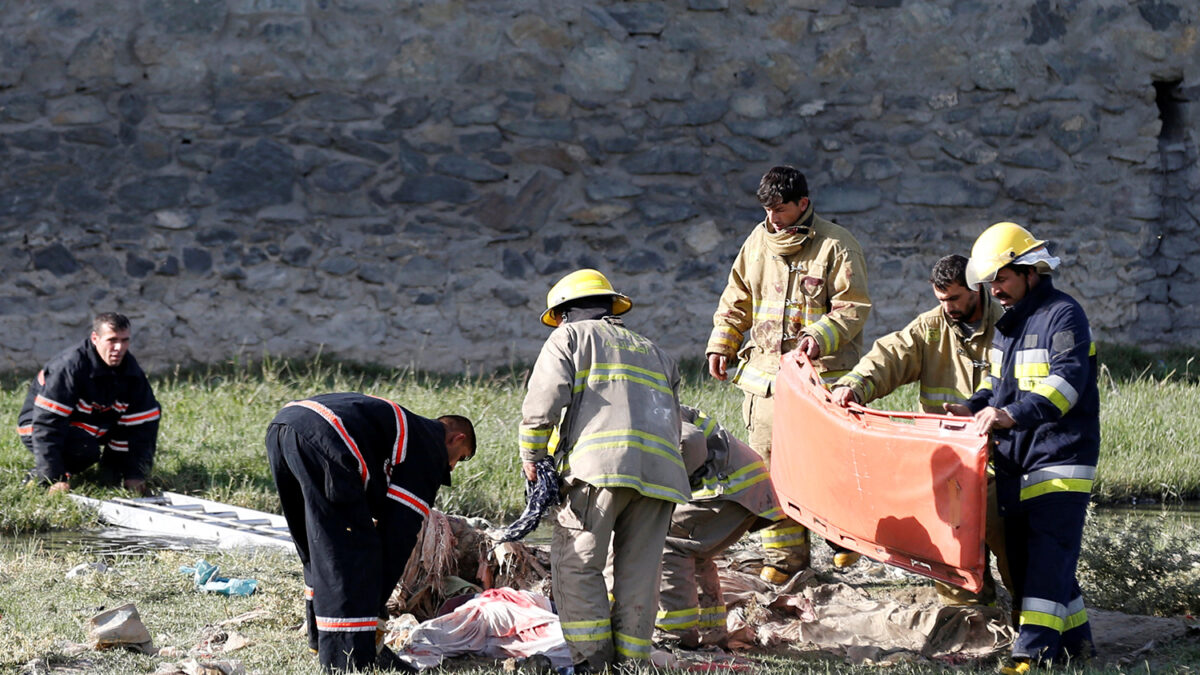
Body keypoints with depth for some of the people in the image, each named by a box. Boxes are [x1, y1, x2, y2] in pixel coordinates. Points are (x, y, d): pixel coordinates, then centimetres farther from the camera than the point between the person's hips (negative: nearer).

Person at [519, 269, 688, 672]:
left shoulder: (570, 337, 16)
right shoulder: (654, 353, 34)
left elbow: (543, 402, 1)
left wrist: (530, 455, 10)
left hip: (602, 461, -5)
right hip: (662, 468, 6)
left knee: (577, 563, -2)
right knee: (638, 571, 8)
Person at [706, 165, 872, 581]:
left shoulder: (836, 246, -4)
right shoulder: (758, 242, 13)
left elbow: (853, 308, -7)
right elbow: (737, 301, 22)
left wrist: (821, 335, -23)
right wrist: (720, 344, 12)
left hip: (821, 376, -5)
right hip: (766, 372, 5)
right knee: (770, 465, 1)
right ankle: (785, 554, 8)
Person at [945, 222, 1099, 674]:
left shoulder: (1063, 315, -13)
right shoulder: (1007, 321, 16)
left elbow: (1067, 381, -27)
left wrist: (1013, 414, -39)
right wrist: (976, 407, 7)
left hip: (1059, 460, -9)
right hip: (1014, 462, 9)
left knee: (1048, 556, -13)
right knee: (1023, 556, 12)